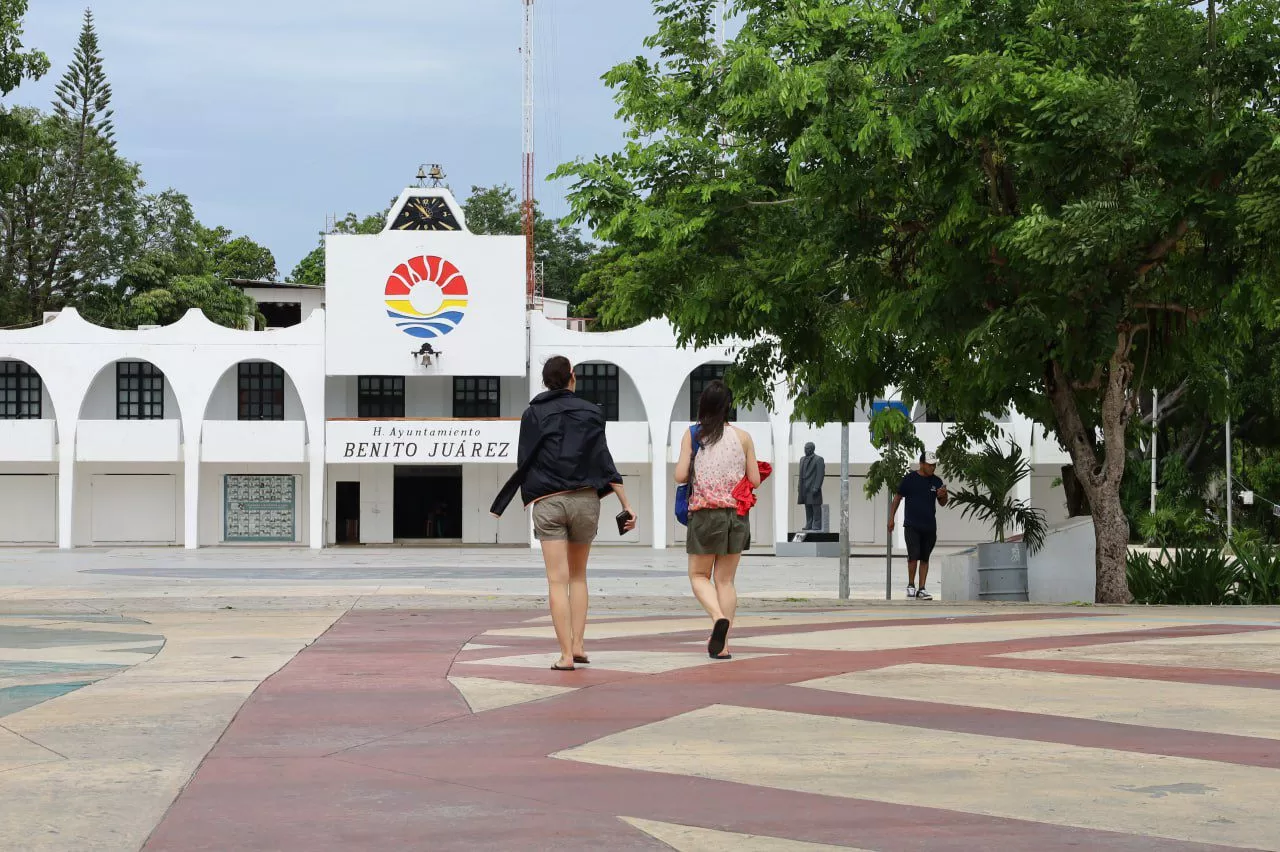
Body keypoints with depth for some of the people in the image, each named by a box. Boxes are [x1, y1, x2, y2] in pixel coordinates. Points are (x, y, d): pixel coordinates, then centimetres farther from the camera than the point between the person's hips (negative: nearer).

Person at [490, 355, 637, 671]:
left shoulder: (533, 414, 4)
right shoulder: (591, 412, 5)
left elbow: (523, 464, 2)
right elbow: (605, 463, -1)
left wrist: (503, 505, 12)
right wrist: (627, 504, -1)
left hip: (547, 502, -1)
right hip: (585, 500, 1)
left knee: (558, 580, -4)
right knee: (578, 576, 17)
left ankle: (566, 654, -11)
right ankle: (577, 645, 8)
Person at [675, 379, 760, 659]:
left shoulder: (692, 435, -3)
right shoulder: (742, 437, 1)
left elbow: (680, 476, -9)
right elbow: (755, 480, 1)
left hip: (705, 513, -2)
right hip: (737, 514, 2)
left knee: (699, 575, 10)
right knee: (725, 579, 8)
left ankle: (719, 617, -18)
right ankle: (722, 644, 4)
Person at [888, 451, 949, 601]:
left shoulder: (936, 481, 8)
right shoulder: (909, 479, -2)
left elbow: (942, 503, 17)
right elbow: (898, 498, 5)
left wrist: (943, 495, -6)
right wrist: (891, 518, 1)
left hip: (930, 527, 4)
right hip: (912, 525, -4)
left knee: (925, 558, 6)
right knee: (913, 555, -12)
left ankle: (921, 590, 11)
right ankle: (911, 585, 6)